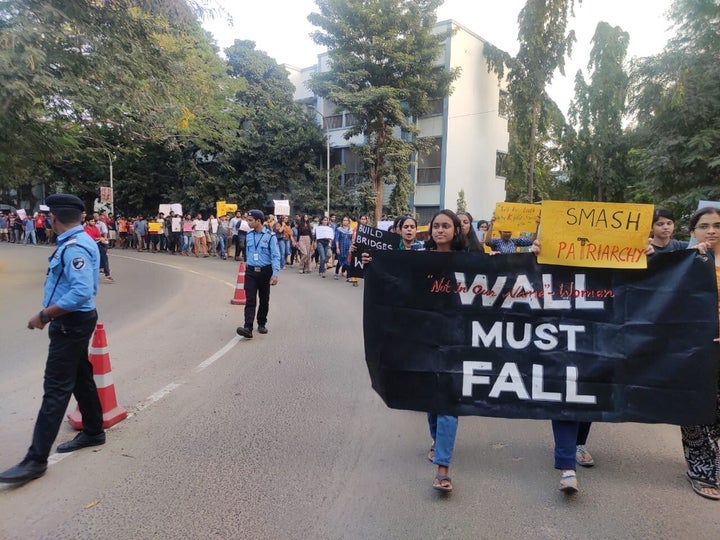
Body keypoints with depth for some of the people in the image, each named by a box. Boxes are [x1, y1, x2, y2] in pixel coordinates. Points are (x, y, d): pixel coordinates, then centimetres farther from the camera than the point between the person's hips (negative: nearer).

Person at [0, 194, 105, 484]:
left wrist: (44, 315, -24)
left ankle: (36, 459, 3)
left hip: (71, 323, -10)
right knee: (80, 378, 19)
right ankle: (93, 432, 34)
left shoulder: (75, 247, -22)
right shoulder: (76, 242, 9)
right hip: (74, 321, 10)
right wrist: (49, 313, 12)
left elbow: (82, 292, -31)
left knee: (56, 389, -4)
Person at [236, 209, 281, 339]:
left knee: (264, 300, 11)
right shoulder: (249, 236, 4)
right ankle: (248, 328, -14)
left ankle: (262, 324, 28)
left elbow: (276, 256, -12)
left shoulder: (270, 236, -10)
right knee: (250, 300, -7)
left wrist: (275, 274, -19)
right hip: (251, 271, 3)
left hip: (265, 271, -3)